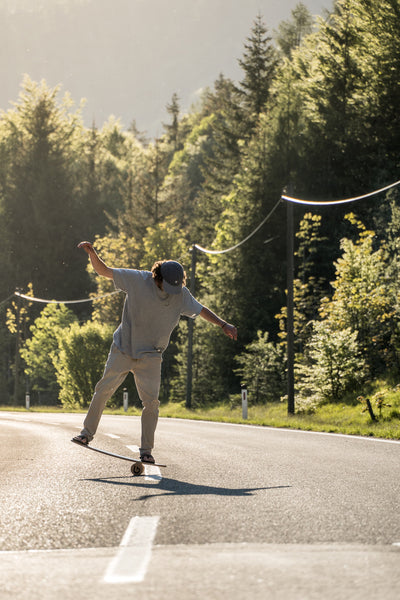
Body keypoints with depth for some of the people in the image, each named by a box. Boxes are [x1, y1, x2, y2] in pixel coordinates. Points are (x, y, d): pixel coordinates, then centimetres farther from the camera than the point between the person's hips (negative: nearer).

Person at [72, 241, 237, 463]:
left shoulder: (181, 295, -5)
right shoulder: (137, 280, -12)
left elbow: (201, 310, 7)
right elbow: (104, 271, -9)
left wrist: (223, 324, -6)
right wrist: (92, 253, -25)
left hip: (150, 356, 1)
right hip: (122, 350, -1)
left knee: (151, 401, -7)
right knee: (104, 390, 2)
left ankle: (146, 450, 3)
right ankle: (87, 433, 19)